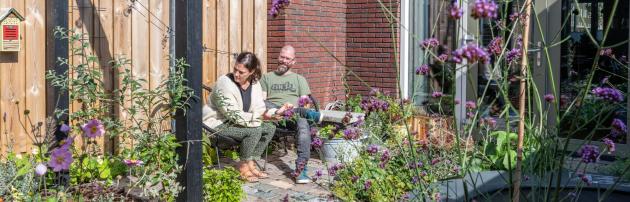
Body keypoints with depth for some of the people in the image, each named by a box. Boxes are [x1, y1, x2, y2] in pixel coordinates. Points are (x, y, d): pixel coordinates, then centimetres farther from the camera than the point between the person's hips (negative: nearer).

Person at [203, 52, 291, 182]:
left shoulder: (254, 83, -1)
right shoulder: (225, 83, -23)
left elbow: (259, 109, 0)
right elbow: (234, 115, -26)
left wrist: (276, 112, -21)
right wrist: (260, 117, -31)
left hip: (235, 122, 8)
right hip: (218, 124, -8)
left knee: (270, 128, -6)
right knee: (255, 131, -27)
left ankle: (251, 164, -1)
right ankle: (243, 167, -11)